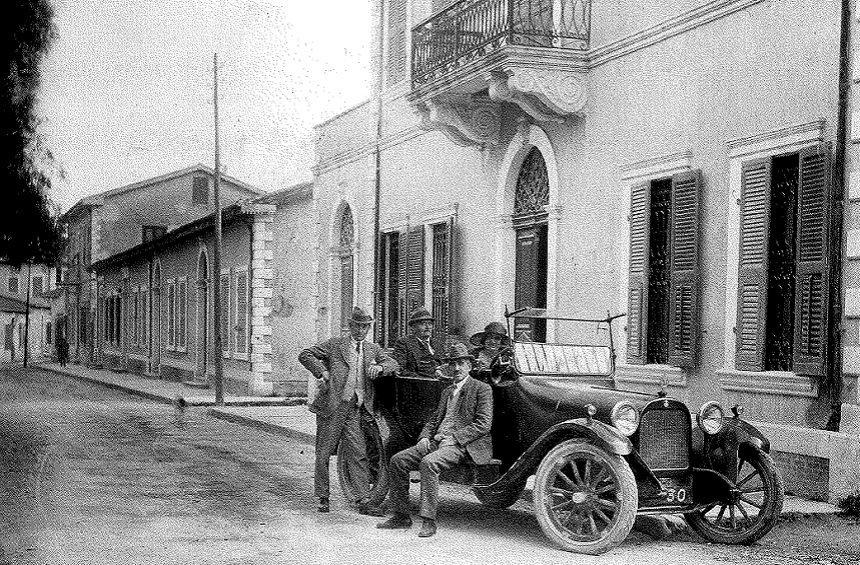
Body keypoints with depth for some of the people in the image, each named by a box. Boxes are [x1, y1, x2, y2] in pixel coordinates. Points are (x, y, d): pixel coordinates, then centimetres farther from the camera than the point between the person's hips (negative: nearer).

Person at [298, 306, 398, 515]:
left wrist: (380, 367, -9)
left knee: (358, 455, -2)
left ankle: (364, 502, -2)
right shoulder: (335, 344, 3)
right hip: (332, 406, -3)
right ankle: (323, 499, 15)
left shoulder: (372, 349, 17)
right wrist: (322, 372, -11)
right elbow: (305, 355, 2)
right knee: (324, 454, 3)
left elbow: (393, 363, 11)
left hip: (355, 410, 3)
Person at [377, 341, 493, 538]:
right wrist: (425, 437, 2)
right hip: (437, 441, 8)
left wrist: (453, 438, -16)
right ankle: (401, 516, -1)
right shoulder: (448, 391, 25)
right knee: (398, 460, -9)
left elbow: (483, 424, -10)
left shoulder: (482, 389, 1)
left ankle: (429, 520, -31)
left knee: (428, 463, -35)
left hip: (462, 445, -8)